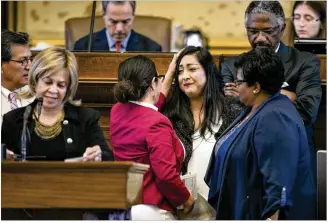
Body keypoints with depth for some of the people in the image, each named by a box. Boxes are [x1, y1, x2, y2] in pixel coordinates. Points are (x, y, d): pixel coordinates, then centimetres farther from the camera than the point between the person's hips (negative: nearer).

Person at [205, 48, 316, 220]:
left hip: (263, 213, -10)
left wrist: (271, 217, -31)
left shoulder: (275, 119, -22)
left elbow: (279, 176, -28)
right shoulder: (257, 109, 10)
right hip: (247, 210, 10)